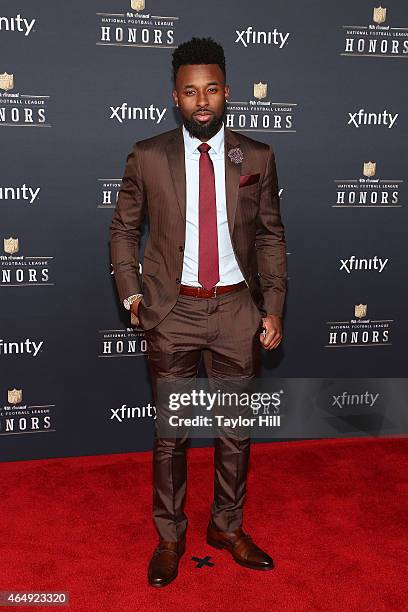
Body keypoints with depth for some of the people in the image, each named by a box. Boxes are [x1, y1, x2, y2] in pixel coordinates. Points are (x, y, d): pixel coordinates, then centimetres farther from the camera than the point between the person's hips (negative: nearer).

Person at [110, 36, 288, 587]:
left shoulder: (258, 158, 1)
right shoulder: (147, 157, -2)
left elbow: (271, 236, 5)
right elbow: (123, 229, 7)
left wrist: (273, 308, -1)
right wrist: (131, 294, -3)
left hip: (238, 311, 2)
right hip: (173, 312, -1)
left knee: (236, 428, 13)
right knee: (171, 432, 9)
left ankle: (227, 527, 34)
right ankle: (170, 536, 28)